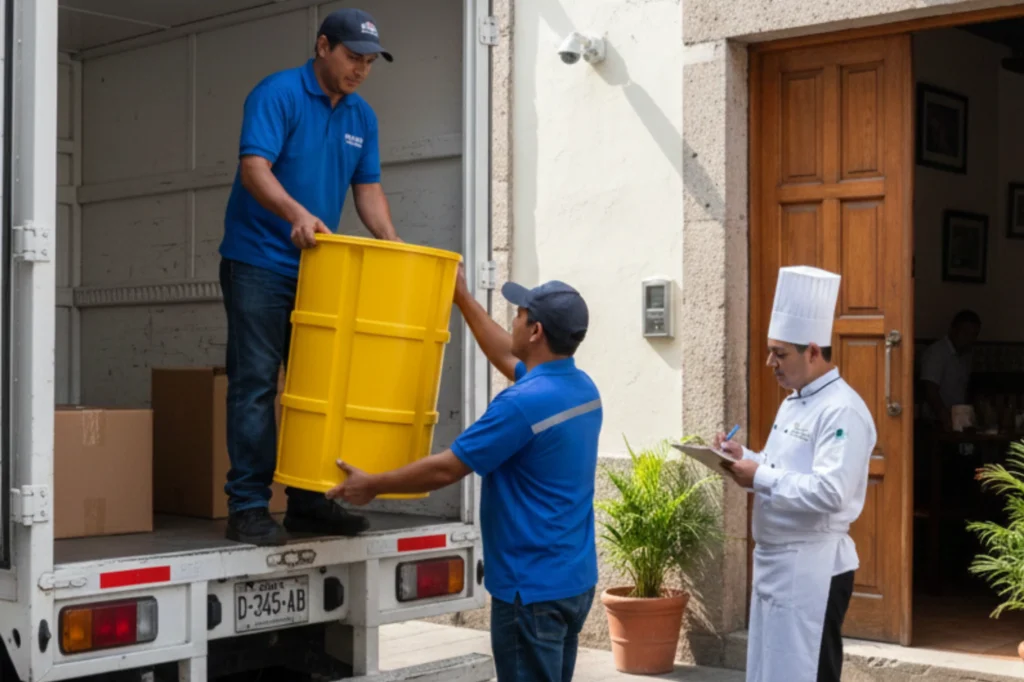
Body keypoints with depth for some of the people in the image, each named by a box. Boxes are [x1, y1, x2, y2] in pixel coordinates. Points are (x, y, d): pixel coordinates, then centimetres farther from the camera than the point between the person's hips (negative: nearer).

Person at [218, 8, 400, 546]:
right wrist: (297, 213, -36)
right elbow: (254, 167, -20)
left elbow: (367, 188, 12)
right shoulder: (277, 94, -9)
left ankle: (307, 501, 16)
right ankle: (247, 507, -4)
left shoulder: (361, 116, 12)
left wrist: (392, 246, -3)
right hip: (259, 263, -7)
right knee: (256, 384, -7)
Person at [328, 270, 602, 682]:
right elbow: (508, 359, 25)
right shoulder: (582, 388, 6)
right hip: (573, 580, 9)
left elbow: (445, 469, -15)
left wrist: (372, 486, -2)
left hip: (533, 588, -9)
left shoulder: (525, 403, -22)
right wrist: (463, 299, 30)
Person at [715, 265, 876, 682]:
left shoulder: (842, 410, -18)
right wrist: (744, 458, 2)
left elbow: (829, 492, -28)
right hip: (775, 560, 10)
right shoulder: (794, 403, 13)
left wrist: (759, 478, -22)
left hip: (814, 567, -10)